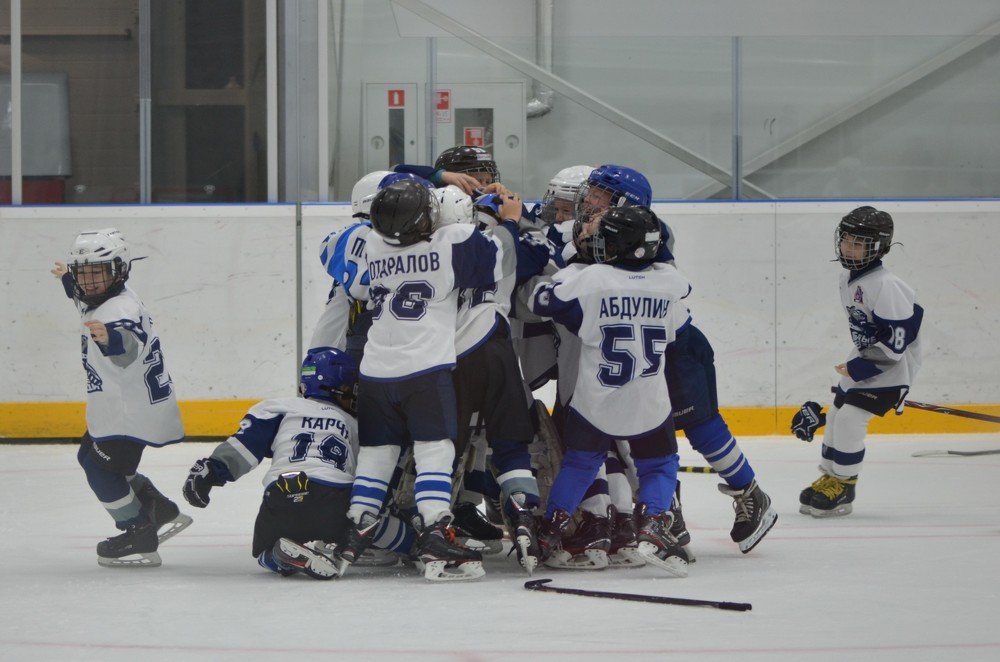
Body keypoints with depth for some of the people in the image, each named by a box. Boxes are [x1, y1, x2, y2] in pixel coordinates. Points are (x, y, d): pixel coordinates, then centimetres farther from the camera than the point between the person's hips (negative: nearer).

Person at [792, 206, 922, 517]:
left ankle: (842, 488, -4)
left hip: (892, 364, -10)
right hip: (865, 357, 10)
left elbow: (896, 340, -27)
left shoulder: (885, 286, -26)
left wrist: (862, 367, -25)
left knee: (851, 417, -15)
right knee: (836, 412, 11)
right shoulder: (848, 278, 4)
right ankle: (829, 477, 25)